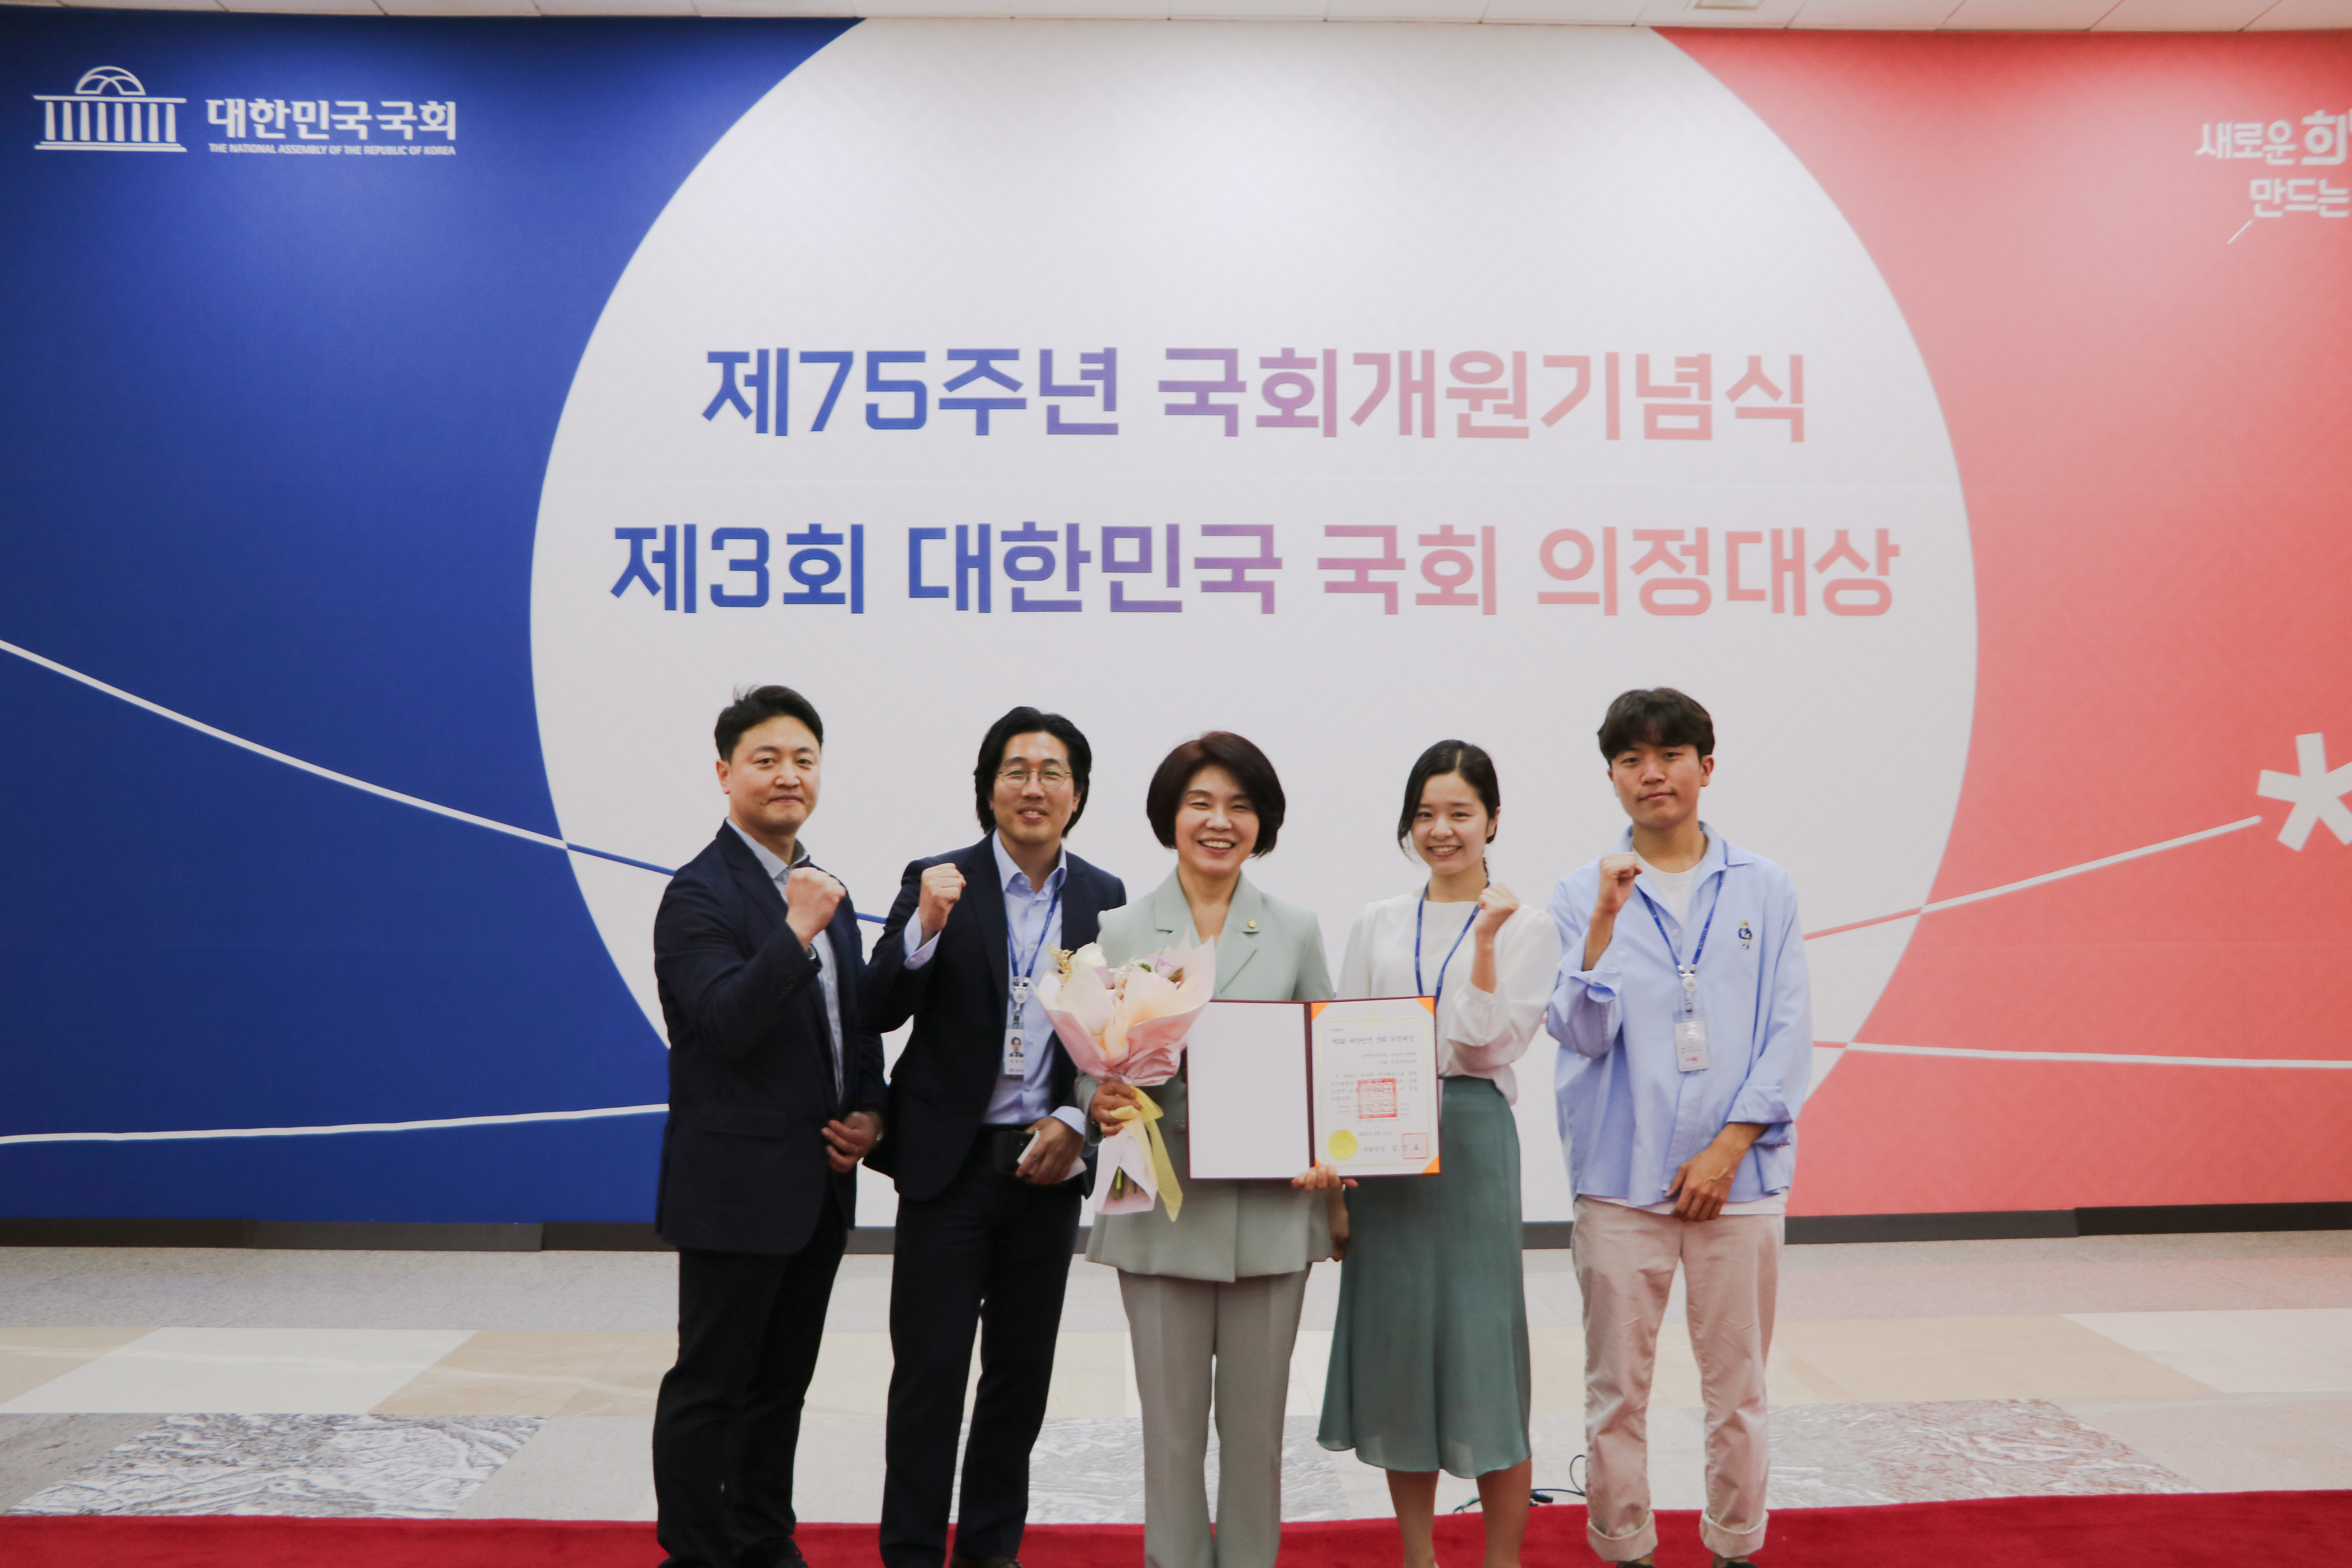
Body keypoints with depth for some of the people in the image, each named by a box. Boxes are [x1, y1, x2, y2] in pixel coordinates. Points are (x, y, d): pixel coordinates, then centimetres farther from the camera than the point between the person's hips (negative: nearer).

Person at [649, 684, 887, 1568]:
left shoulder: (828, 895, 13)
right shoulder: (699, 896, -12)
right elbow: (727, 1024, -23)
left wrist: (869, 1112, 4)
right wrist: (798, 931, -32)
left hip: (820, 1187, 8)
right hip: (736, 1188, -8)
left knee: (782, 1379, 17)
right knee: (709, 1384, 3)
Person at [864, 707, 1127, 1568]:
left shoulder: (1105, 900, 3)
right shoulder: (937, 883, -5)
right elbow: (880, 1011, -12)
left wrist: (1075, 1123, -6)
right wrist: (926, 925, -27)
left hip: (1048, 1164, 3)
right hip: (949, 1163, -3)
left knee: (1022, 1370, 13)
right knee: (929, 1372, 2)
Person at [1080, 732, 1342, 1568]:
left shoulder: (1297, 930, 6)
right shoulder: (1120, 933, 3)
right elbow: (1094, 1065, 5)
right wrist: (1100, 1102, -17)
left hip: (1271, 1208, 1)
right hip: (1162, 1210, -1)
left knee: (1256, 1422, 10)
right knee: (1172, 1426, 6)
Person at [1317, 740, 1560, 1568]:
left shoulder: (1526, 926, 3)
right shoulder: (1376, 925, 11)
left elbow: (1490, 1042, -7)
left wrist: (1485, 939, -16)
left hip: (1470, 1136, -3)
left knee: (1482, 1341, -2)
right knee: (1395, 1343, 8)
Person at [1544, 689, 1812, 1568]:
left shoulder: (1765, 891, 5)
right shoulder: (1584, 894, 3)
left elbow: (1790, 1036, 3)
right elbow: (1581, 1034, -5)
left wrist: (1728, 1149, -6)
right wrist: (1604, 925, -19)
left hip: (1738, 1175, 1)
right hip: (1621, 1178, 0)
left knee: (1737, 1386, 8)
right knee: (1617, 1389, 5)